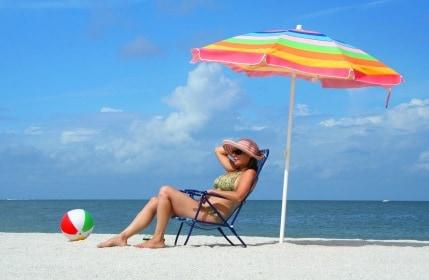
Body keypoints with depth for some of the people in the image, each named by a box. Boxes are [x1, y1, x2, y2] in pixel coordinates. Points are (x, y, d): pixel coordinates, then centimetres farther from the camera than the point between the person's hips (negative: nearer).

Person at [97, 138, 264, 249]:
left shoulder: (249, 173, 0)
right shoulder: (233, 170, 25)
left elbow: (238, 196, -17)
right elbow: (218, 150, 38)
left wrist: (214, 191, -13)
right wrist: (233, 147, 27)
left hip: (214, 214, -9)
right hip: (204, 209, 9)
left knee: (165, 191, -19)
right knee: (155, 202, 1)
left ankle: (157, 239, -16)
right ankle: (122, 237, -5)